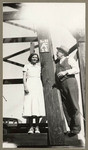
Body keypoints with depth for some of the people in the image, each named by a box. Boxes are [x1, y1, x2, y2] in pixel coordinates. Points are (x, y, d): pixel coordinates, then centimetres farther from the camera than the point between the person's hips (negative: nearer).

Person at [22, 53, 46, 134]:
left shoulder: (39, 67, 22)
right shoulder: (27, 66, 13)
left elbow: (40, 78, 19)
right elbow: (24, 77, 3)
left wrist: (42, 88, 7)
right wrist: (25, 86, -12)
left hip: (38, 85, 3)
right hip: (30, 85, -2)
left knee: (38, 104, -7)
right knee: (29, 104, -13)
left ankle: (37, 127, -5)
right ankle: (31, 127, -11)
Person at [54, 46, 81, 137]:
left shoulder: (69, 59, 10)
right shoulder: (56, 62, 24)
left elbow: (77, 69, -3)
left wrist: (65, 72, -13)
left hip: (70, 82, -5)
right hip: (61, 86, 5)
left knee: (74, 106, -8)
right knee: (66, 108, -1)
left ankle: (76, 128, -3)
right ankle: (71, 128, 3)